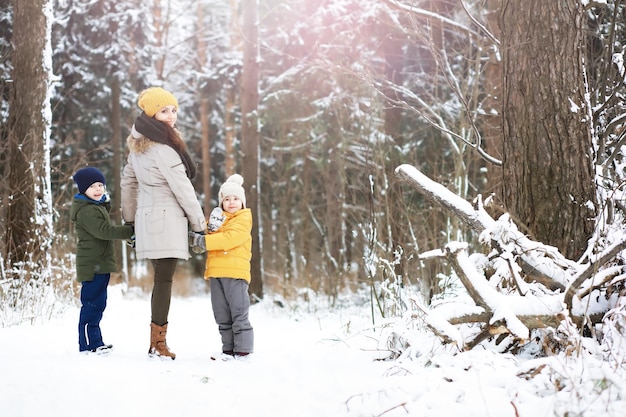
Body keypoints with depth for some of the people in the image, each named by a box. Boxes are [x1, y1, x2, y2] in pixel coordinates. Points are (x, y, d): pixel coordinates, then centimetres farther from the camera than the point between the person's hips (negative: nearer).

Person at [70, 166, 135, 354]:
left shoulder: (96, 206, 18)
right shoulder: (87, 211, -17)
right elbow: (103, 231, -28)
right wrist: (131, 231, -29)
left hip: (99, 264, 11)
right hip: (94, 265, -11)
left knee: (97, 303, 16)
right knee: (92, 303, -10)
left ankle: (95, 342, 23)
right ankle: (89, 343, -7)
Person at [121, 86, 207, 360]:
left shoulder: (138, 144, 13)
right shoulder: (162, 148, -15)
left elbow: (128, 181, 21)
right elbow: (182, 188, -12)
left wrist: (129, 219, 27)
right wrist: (200, 223, -4)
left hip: (147, 218, 9)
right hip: (167, 220, -9)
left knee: (162, 279, 11)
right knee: (164, 280, -6)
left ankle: (157, 342, 13)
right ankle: (158, 342, -4)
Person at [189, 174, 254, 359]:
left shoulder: (243, 219, -1)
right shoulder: (217, 218, 20)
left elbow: (230, 238, -18)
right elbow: (209, 238, 9)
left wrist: (204, 241, -20)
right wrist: (211, 228, -12)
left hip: (235, 272, -7)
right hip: (216, 273, 7)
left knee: (238, 314, -5)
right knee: (222, 316, 9)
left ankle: (242, 350, -1)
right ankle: (228, 349, 16)